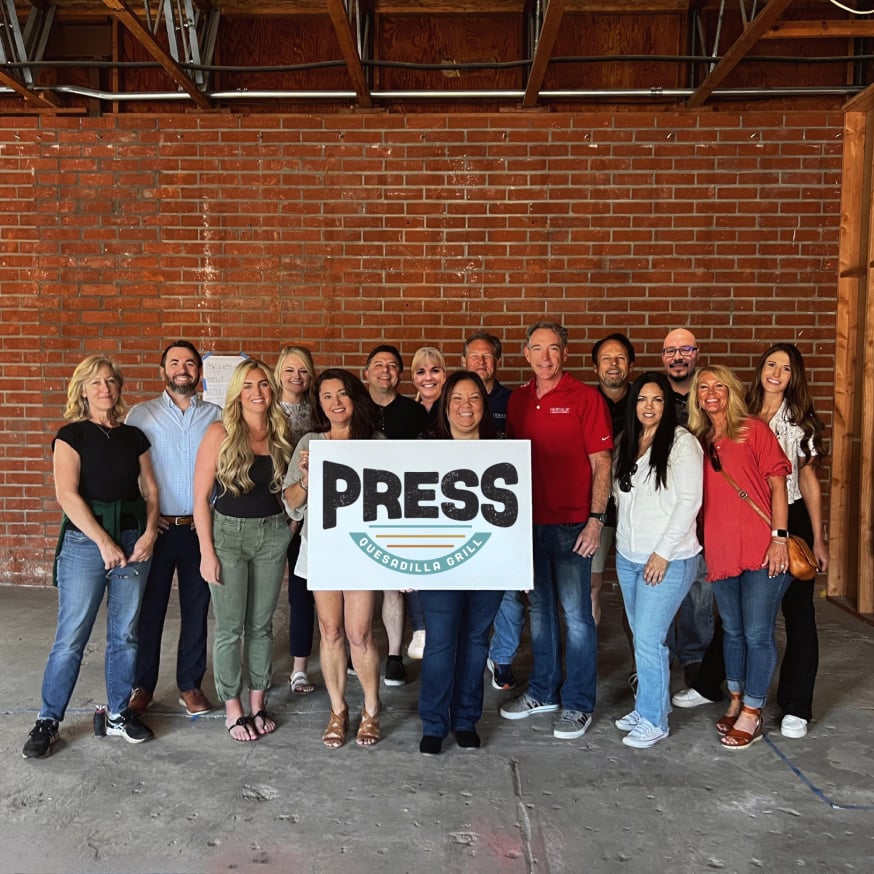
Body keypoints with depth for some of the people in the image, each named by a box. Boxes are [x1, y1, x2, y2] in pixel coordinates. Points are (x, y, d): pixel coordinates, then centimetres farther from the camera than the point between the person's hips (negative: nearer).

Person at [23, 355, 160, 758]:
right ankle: (47, 721, 14)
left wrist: (149, 533, -7)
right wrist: (104, 542, -16)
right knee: (71, 637, -1)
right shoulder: (72, 435, -2)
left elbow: (150, 490, 9)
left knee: (125, 634, 9)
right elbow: (67, 494, -11)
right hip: (85, 541, -4)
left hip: (133, 540, 4)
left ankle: (119, 714, 22)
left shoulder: (134, 437, 10)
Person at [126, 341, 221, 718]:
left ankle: (190, 684, 24)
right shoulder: (141, 414, 2)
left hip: (201, 528, 1)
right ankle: (143, 686, 23)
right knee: (149, 609, 7)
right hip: (157, 527, -1)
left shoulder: (216, 416, 5)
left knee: (196, 609, 9)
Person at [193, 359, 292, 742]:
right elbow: (201, 496, -9)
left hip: (272, 534, 4)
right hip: (228, 533, -3)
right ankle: (233, 709, 20)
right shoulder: (221, 433, -8)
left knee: (261, 624, 12)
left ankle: (258, 703, 26)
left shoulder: (280, 435, 4)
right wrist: (207, 552, -11)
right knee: (230, 628, 5)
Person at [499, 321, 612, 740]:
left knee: (576, 614, 2)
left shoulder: (585, 398, -6)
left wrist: (596, 519, -13)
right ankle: (542, 690, 31)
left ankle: (577, 704, 16)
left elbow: (601, 465, -7)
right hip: (529, 521, 5)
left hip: (571, 524, -5)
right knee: (539, 609, 16)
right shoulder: (517, 400, 9)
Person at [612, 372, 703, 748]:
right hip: (627, 557, 6)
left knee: (649, 638, -5)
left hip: (669, 560, -6)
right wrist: (623, 540, 9)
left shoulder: (681, 442, -10)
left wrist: (663, 553, -16)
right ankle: (646, 705, 28)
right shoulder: (626, 443, 10)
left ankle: (653, 720, 10)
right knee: (640, 636, 14)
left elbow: (689, 500, -15)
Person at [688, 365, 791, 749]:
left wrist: (779, 537, -11)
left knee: (757, 633, 0)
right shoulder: (697, 442, 11)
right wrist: (696, 545, 10)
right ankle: (736, 702, 30)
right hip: (720, 552, 4)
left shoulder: (754, 430, 0)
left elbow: (777, 486, -3)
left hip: (762, 549, -4)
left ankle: (751, 715, 12)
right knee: (733, 631, 15)